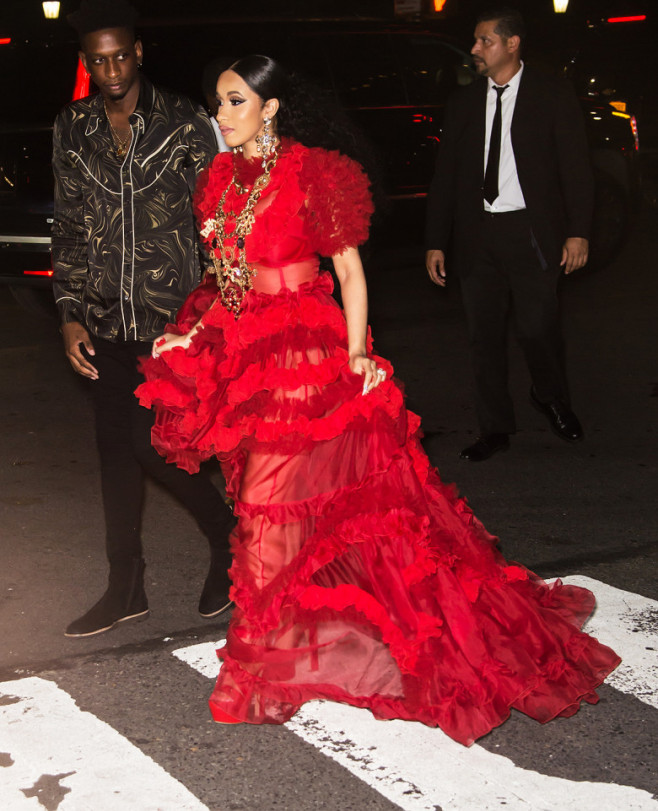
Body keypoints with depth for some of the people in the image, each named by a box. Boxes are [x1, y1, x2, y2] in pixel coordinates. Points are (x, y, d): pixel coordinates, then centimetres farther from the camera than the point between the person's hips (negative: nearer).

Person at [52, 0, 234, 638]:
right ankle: (126, 589, 21)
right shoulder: (72, 130, 8)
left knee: (152, 445, -8)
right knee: (114, 447, 9)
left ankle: (225, 536, 19)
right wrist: (69, 312, 5)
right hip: (105, 321, 4)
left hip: (171, 317, -4)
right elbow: (69, 227, 12)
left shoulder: (183, 124, -3)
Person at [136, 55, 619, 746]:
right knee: (261, 496, 11)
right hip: (241, 350, 7)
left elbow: (349, 269, -10)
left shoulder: (311, 173, -10)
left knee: (273, 502, -4)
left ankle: (265, 667, 11)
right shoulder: (222, 178, 9)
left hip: (303, 352, -7)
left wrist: (355, 354, -17)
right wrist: (194, 332, 7)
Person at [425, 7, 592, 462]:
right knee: (485, 336, 5)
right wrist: (437, 242, 6)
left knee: (538, 329, -2)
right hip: (478, 233, 4)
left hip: (531, 233, -3)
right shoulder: (464, 103, 10)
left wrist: (578, 232, -8)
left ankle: (553, 400, 28)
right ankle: (496, 430, 17)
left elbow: (576, 169, 0)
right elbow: (446, 176, 10)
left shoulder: (554, 99, 1)